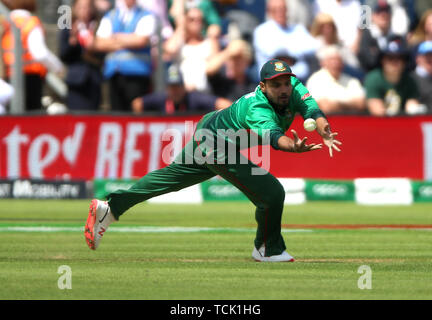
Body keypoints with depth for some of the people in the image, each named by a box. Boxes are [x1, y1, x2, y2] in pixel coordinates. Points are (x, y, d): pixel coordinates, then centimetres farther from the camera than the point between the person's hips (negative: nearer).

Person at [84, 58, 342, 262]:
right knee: (272, 192, -13)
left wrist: (325, 132, -50)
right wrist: (294, 147, -77)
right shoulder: (258, 110, -39)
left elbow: (312, 109, -29)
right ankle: (268, 249, 10)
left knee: (170, 177, 22)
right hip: (217, 146, -9)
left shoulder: (293, 87, -18)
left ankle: (110, 207, 32)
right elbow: (273, 137, -56)